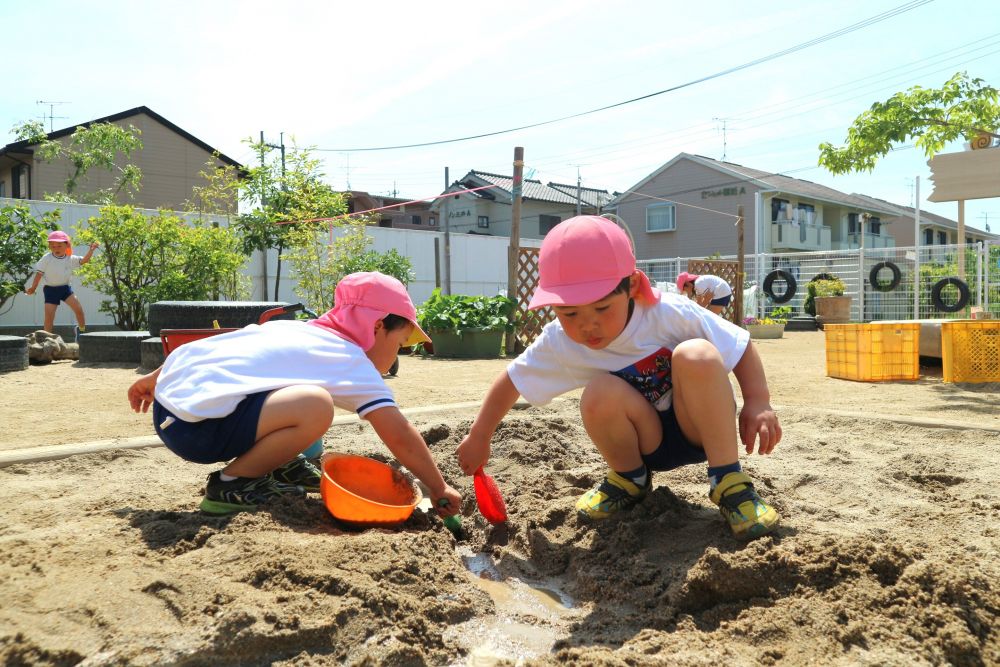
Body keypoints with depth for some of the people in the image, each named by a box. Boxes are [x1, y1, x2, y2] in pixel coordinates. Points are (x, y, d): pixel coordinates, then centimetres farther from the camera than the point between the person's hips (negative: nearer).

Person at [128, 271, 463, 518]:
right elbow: (400, 435, -7)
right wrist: (439, 488, 4)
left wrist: (153, 378, 32)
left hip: (169, 393, 10)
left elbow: (219, 343, 22)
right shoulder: (356, 365, -3)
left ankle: (277, 465, 23)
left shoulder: (294, 328, 18)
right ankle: (231, 484, -6)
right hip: (194, 425, -10)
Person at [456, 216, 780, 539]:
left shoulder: (671, 314, -24)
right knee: (600, 394, -31)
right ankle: (630, 480, -1)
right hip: (646, 444, 2)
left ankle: (728, 480, -19)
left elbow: (742, 346, -14)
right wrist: (479, 437, 1)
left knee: (696, 356, -33)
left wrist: (758, 402, -27)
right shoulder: (559, 343, -16)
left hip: (701, 429, -2)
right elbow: (511, 379, -2)